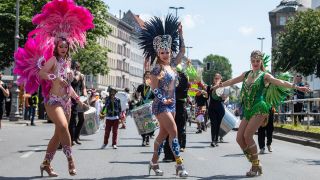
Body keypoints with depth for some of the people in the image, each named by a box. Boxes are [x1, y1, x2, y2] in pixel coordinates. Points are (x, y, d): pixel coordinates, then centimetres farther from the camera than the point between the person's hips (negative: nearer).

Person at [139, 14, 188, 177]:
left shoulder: (171, 65, 11)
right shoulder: (157, 68, -11)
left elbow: (182, 52, 16)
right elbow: (154, 88, -15)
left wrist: (180, 34, 12)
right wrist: (164, 100, -15)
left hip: (171, 105, 8)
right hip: (161, 105, -8)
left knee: (163, 134, 12)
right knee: (173, 132, -14)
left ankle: (154, 162, 20)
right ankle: (179, 164, -14)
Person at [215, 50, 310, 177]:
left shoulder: (264, 75, 0)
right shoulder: (246, 74, 17)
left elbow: (280, 83, -11)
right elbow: (232, 81, 30)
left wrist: (296, 87, -23)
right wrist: (219, 85, 40)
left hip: (259, 109, -6)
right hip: (248, 110, 6)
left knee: (247, 136, -17)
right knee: (239, 138, -2)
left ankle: (256, 166, -4)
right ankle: (255, 164, 10)